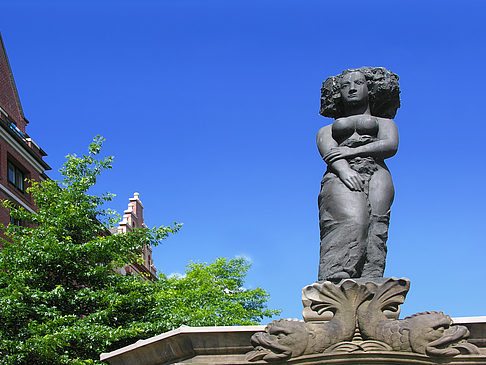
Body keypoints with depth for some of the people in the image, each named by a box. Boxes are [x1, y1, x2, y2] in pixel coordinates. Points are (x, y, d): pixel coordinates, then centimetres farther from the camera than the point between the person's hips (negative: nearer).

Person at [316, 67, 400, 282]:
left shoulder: (384, 123, 32)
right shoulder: (327, 131, 33)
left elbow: (390, 146, 9)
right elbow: (329, 152, 9)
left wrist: (352, 151, -4)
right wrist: (344, 170, -14)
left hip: (375, 173, 1)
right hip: (341, 176, -1)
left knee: (375, 222, -29)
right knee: (351, 220, -31)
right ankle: (334, 283, -49)